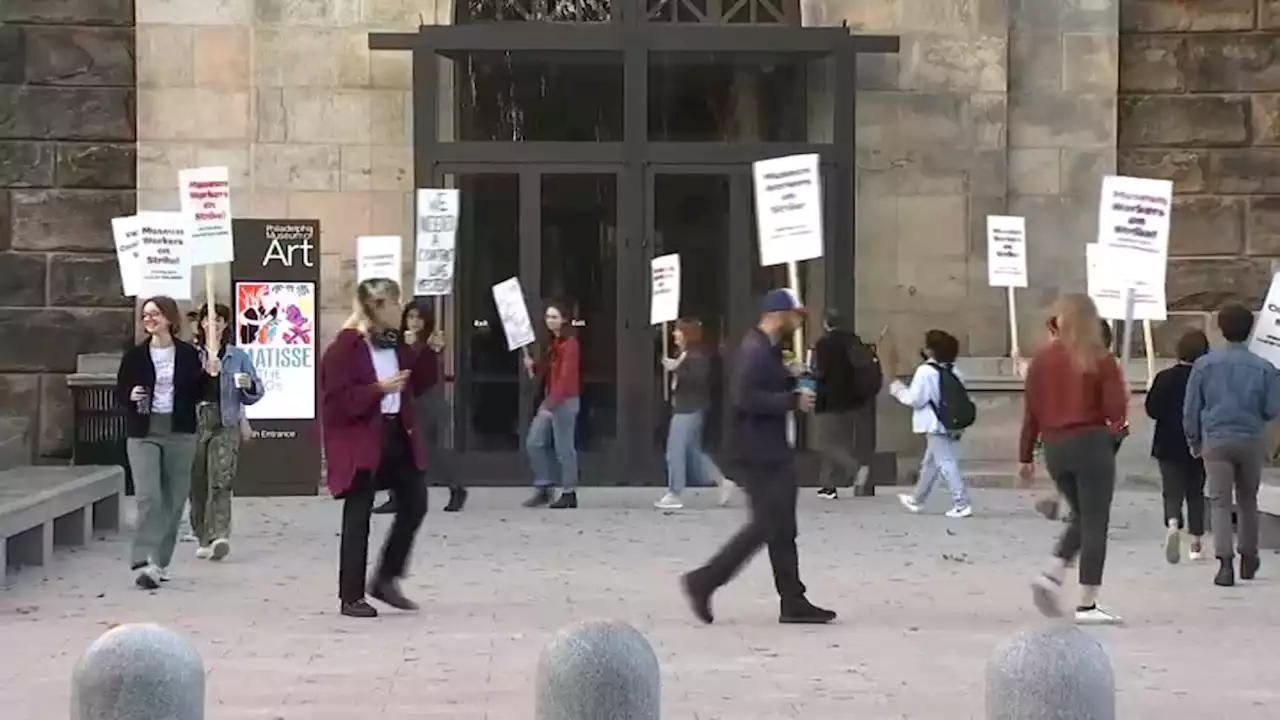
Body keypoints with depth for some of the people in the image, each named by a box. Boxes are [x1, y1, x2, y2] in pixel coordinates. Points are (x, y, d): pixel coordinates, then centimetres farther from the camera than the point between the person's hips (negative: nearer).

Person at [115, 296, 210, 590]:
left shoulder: (188, 354, 3)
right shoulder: (135, 355, 2)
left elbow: (197, 394, 8)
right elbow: (119, 391, 7)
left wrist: (208, 375, -9)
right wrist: (130, 396, -14)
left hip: (180, 433, 2)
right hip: (144, 433, -2)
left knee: (173, 499, 6)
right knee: (148, 497, -14)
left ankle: (160, 562, 18)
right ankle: (145, 562, -19)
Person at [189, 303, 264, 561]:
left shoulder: (238, 357, 10)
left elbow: (255, 394, 13)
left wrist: (248, 385, -9)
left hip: (226, 426, -1)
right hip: (194, 423, 1)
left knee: (221, 481, -15)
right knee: (197, 484, 4)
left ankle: (220, 536, -23)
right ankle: (203, 538, 14)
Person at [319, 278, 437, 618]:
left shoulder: (395, 342, 10)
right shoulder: (345, 347, -14)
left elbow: (416, 385, 17)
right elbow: (337, 400, -18)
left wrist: (428, 354, 4)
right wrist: (378, 389, -24)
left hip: (397, 433, 8)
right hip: (360, 441, -8)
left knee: (415, 504, 7)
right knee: (358, 516, -1)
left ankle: (386, 579, 21)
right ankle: (351, 597, 7)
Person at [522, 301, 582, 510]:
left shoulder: (570, 344, -12)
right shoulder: (553, 343, 16)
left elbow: (566, 377, -19)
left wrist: (551, 404, -24)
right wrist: (533, 366, -1)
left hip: (565, 401, -9)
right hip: (550, 400, 9)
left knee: (564, 448, -4)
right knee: (534, 442, 6)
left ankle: (569, 493, 4)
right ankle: (543, 488, 12)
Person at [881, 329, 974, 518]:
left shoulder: (925, 371, -14)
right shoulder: (952, 371, 8)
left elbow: (914, 399, -14)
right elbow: (961, 398, 8)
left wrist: (894, 383, -3)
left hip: (936, 426, -9)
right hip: (951, 425, 9)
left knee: (946, 464, -7)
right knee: (929, 463, 22)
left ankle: (962, 504, -12)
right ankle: (917, 500, 37)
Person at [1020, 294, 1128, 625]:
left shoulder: (1042, 360, 3)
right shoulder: (1100, 359, -7)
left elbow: (1031, 413, 5)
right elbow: (1116, 411, -10)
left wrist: (1025, 457, 12)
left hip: (1054, 448, 5)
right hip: (1092, 445, -5)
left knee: (1081, 517, 22)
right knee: (1095, 523, 1)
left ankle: (1052, 575, 3)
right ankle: (1087, 605, -1)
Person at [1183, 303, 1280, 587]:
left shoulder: (1205, 364, -3)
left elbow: (1191, 408, 0)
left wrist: (1194, 441, 13)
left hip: (1216, 440, -1)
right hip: (1251, 441, 1)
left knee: (1220, 502, -1)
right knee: (1247, 500, 17)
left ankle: (1225, 562, -16)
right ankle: (1248, 559, 28)